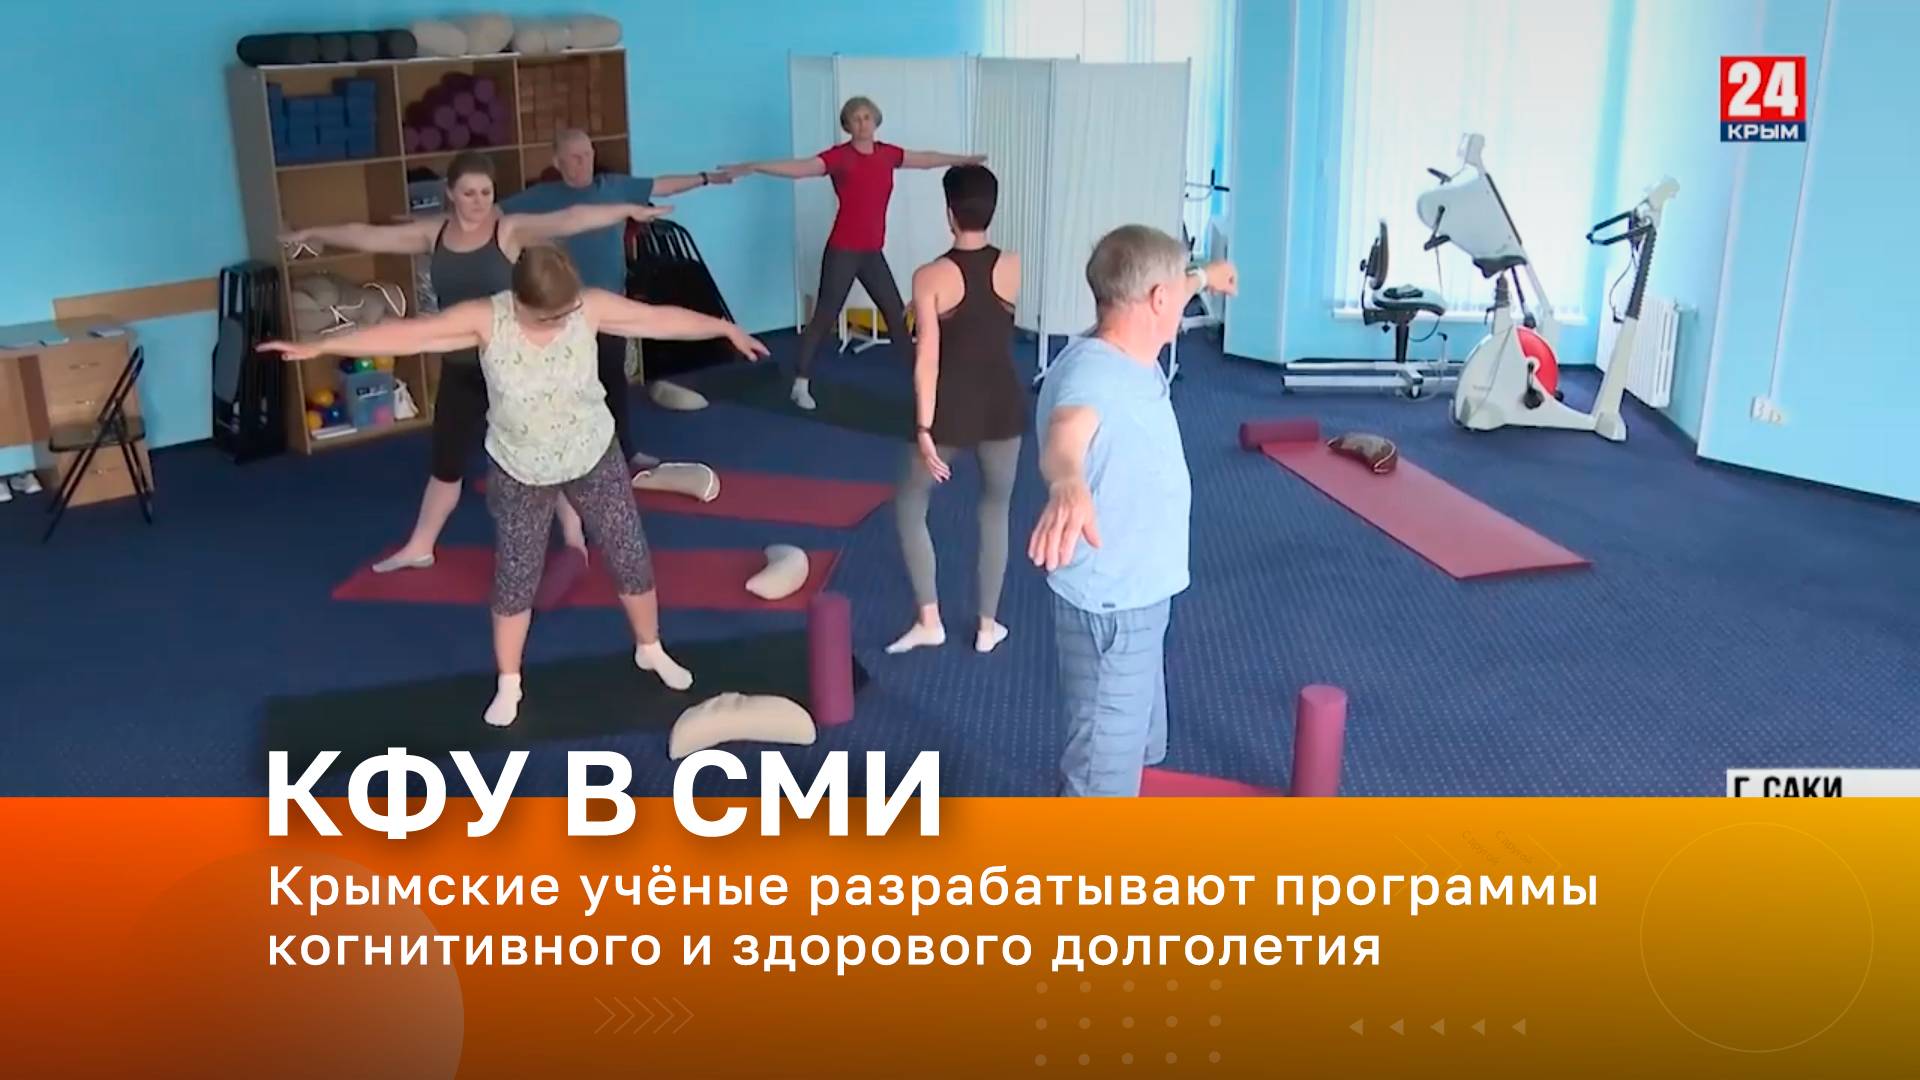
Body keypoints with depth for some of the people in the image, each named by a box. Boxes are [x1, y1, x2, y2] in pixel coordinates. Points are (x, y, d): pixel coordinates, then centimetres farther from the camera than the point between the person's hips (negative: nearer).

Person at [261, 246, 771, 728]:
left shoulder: (591, 307, -19)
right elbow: (406, 333, -25)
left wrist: (726, 328, -2)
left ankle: (650, 650, 36)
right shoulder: (485, 319, -23)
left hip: (594, 457, 1)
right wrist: (319, 347, -27)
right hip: (518, 472, -1)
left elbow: (661, 318, -10)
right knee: (514, 580, 7)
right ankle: (508, 684, 28)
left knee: (632, 558, 10)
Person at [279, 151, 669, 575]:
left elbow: (568, 220, -26)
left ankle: (574, 539, 21)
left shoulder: (510, 230, -13)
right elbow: (368, 236, 11)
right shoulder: (433, 233, 1)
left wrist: (627, 210, -36)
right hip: (460, 368, 5)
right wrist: (313, 234, 21)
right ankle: (419, 549, 31)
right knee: (446, 462, 17)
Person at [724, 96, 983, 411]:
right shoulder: (840, 155, -11)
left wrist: (966, 159, 34)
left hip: (872, 253, 6)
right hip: (843, 251, -6)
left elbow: (925, 159, 23)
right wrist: (754, 166, -35)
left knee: (897, 313, 14)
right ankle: (801, 385, 4)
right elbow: (799, 168, -23)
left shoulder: (887, 154, 7)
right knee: (825, 316, -4)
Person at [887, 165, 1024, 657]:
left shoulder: (930, 277, -13)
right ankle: (988, 626, 24)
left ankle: (929, 621, 10)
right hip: (1003, 404, 3)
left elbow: (927, 359, -17)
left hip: (951, 408, -3)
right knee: (996, 511, 19)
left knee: (909, 506, 17)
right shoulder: (1013, 268, -5)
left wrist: (924, 428, -15)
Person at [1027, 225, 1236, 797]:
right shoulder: (1091, 371, -29)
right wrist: (1069, 484, -77)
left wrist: (1203, 277, 47)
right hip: (1110, 607, -11)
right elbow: (1066, 431, -54)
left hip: (1137, 597, 11)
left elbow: (1160, 303, 26)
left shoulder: (1132, 356, 1)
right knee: (1103, 770, 0)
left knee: (1133, 744, 30)